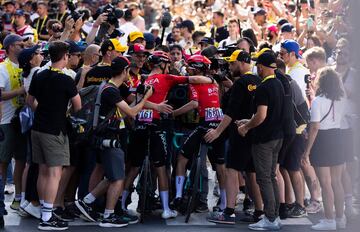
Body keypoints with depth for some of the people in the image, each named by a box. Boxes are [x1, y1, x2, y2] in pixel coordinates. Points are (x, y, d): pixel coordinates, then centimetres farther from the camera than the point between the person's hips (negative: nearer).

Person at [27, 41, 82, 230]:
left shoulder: (39, 77, 5)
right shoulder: (66, 80, -14)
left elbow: (30, 101, 16)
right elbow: (78, 106, -5)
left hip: (38, 128, 7)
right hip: (55, 130, -7)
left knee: (43, 172, 14)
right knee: (55, 173, -6)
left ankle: (44, 211, 21)